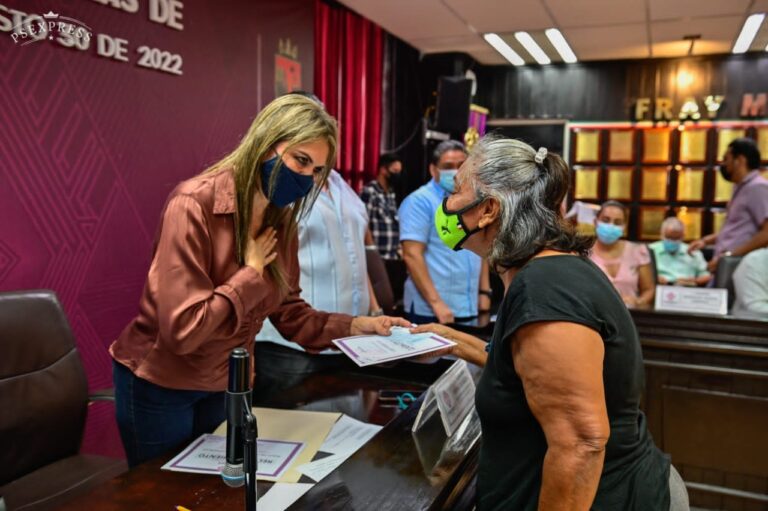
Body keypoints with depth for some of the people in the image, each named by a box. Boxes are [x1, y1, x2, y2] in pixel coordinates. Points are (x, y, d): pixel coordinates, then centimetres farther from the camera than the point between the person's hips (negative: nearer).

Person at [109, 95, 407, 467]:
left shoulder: (281, 220, -5)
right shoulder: (195, 204, -27)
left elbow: (287, 311, 0)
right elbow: (182, 329, -31)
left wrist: (355, 325, -11)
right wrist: (252, 273, -23)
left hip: (225, 386, 6)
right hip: (159, 387, -6)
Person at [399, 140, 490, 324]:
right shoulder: (420, 201, -9)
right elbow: (412, 255, -16)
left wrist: (485, 292, 10)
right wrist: (436, 303, -21)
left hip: (469, 309, 7)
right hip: (430, 310, -6)